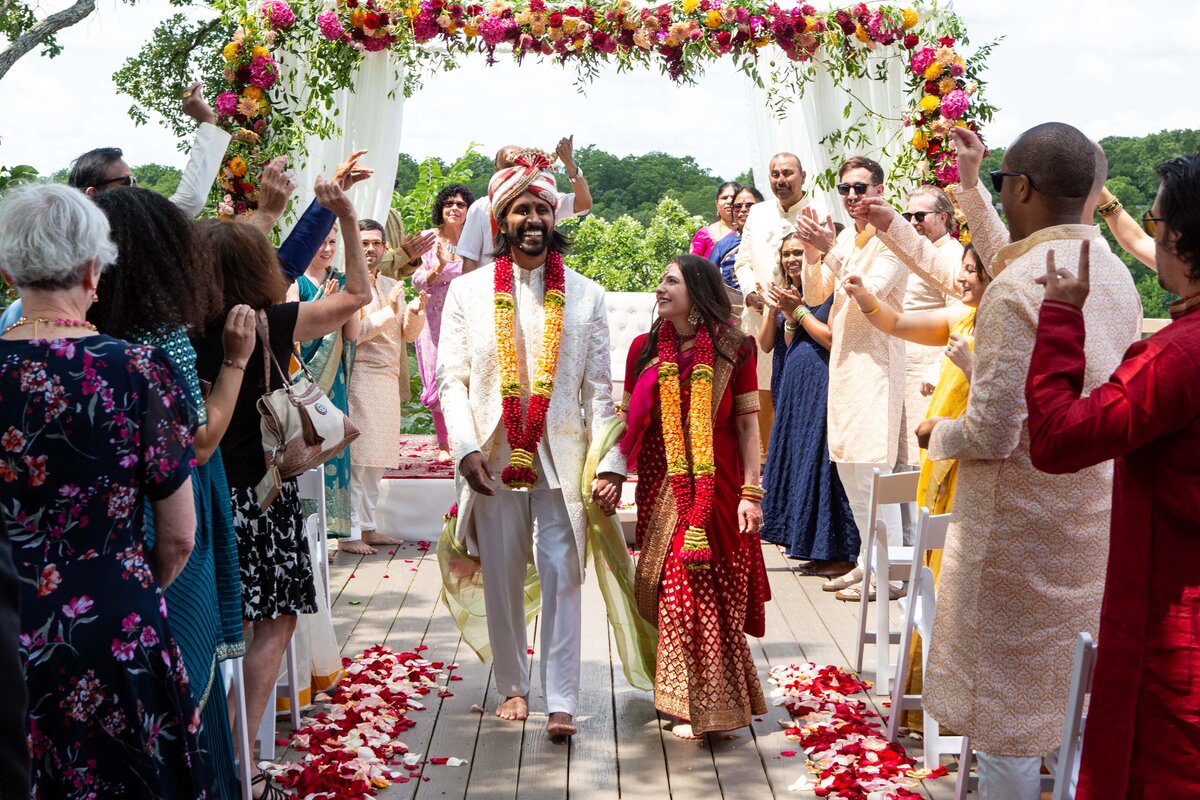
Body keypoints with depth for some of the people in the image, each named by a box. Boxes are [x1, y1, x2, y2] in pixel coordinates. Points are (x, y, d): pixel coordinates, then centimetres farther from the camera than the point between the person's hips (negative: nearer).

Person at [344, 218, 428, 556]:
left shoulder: (392, 286, 17)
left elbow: (409, 334, 16)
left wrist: (415, 310, -3)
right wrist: (387, 311, -17)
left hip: (388, 381, 8)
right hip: (360, 378, -7)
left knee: (375, 459, 11)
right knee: (356, 458, -8)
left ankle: (367, 527, 18)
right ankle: (348, 534, -3)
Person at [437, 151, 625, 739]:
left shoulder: (585, 295, 6)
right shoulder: (467, 290, 6)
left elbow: (600, 387, 3)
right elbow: (451, 379, 2)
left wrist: (610, 463, -5)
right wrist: (466, 448, -11)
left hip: (562, 459, -1)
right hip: (494, 458, 1)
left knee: (561, 578, -4)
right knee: (501, 579, 9)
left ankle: (561, 702, 1)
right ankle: (512, 686, 25)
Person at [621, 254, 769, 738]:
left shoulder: (733, 348, -2)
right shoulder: (645, 348, 7)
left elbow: (747, 422, -4)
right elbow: (630, 419, 9)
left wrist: (751, 492, -9)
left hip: (717, 485, -3)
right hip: (662, 486, 3)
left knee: (714, 591, -1)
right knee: (674, 589, 6)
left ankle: (709, 703, 10)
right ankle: (690, 703, 19)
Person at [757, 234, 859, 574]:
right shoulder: (786, 292, 14)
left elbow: (833, 340, -18)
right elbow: (766, 345, 10)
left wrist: (797, 310, -13)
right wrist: (774, 309, -5)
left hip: (821, 386, -8)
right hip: (793, 388, 8)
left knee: (819, 460, -8)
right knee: (795, 459, 10)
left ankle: (839, 554, -1)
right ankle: (809, 544, 19)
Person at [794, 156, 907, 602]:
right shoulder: (844, 239, 15)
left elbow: (869, 293, -20)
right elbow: (815, 296, 11)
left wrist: (829, 250, -19)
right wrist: (811, 251, -4)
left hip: (874, 360, -9)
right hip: (843, 359, 9)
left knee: (871, 467, -9)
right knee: (847, 464, 12)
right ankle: (869, 561, 22)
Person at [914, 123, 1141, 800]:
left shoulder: (1014, 292, -22)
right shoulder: (1115, 273, 4)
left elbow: (991, 434, -23)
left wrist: (936, 433, -2)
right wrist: (970, 185, 32)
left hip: (1025, 523, -8)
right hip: (1100, 514, 8)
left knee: (1005, 702, 7)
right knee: (1076, 692, 20)